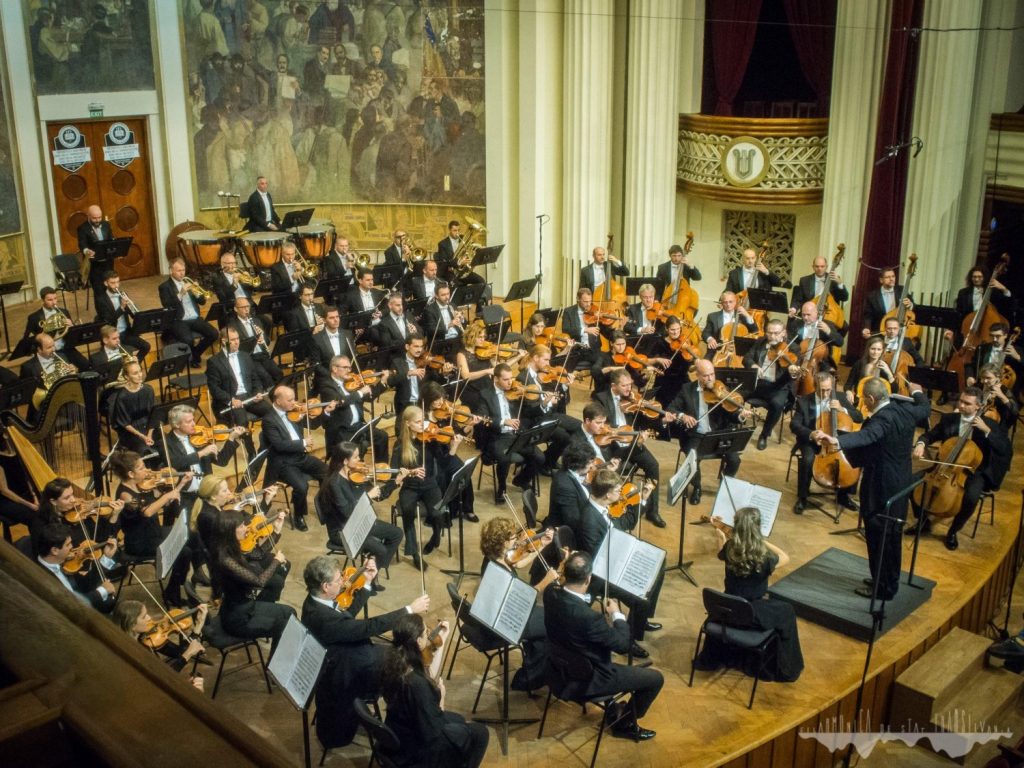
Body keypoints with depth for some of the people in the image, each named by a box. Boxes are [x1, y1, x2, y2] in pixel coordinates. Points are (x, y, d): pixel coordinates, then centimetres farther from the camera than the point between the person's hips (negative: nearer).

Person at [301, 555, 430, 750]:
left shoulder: (315, 602, -7)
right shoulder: (323, 617, -36)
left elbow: (348, 615, 8)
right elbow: (370, 627, -33)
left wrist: (367, 583, 1)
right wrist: (410, 609, -27)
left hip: (344, 661, 9)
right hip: (345, 678, -9)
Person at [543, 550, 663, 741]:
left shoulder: (551, 593, -17)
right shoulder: (588, 617, -38)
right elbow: (623, 645, -22)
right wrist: (617, 615, -9)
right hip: (587, 679, -8)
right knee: (655, 678, 5)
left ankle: (614, 710, 42)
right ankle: (624, 722, 26)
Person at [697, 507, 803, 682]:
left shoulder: (729, 549, -17)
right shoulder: (764, 558, -27)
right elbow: (786, 558, -5)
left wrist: (720, 531, 14)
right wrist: (763, 541, -4)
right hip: (754, 614, -4)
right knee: (786, 612, 24)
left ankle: (714, 657, 52)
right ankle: (785, 670, 34)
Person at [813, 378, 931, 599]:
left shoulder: (881, 419, -26)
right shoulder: (905, 411, 1)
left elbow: (866, 436, -47)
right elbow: (925, 408, 23)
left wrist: (836, 440, -65)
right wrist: (918, 392, 45)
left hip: (880, 487, -10)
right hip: (900, 482, 10)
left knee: (877, 536, 3)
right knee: (892, 535, 21)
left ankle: (882, 588, 13)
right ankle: (891, 582, 34)